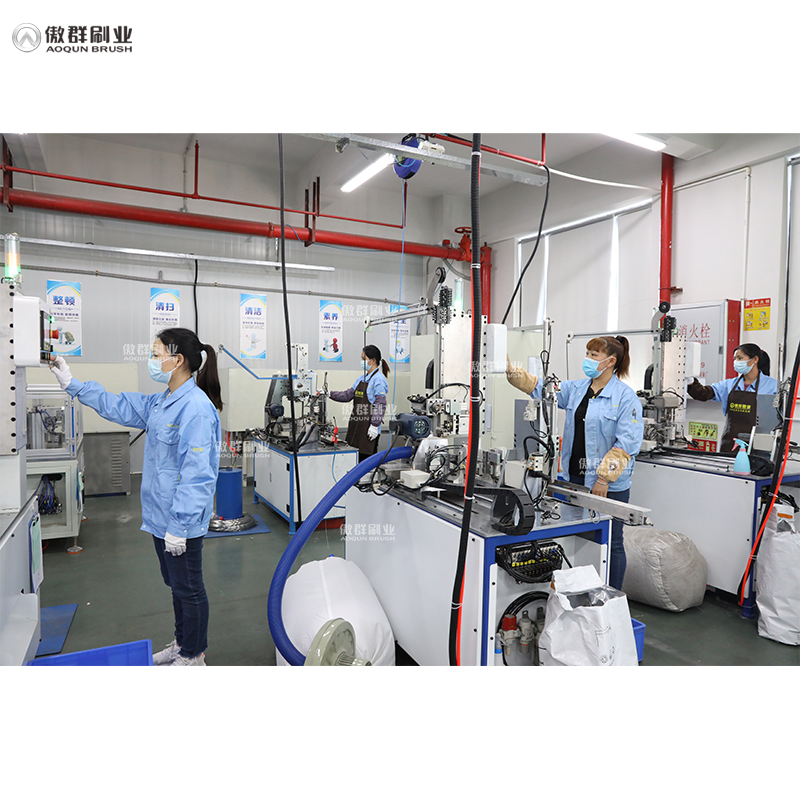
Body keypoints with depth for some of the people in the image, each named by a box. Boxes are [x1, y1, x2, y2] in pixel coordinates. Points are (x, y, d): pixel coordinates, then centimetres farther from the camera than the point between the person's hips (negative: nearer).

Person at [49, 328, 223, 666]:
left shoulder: (196, 409, -24)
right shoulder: (160, 403, 7)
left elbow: (196, 474, -26)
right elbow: (118, 406, 20)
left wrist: (178, 525, -23)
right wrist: (70, 383, 21)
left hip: (181, 523, -9)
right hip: (161, 516, 9)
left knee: (188, 588, 9)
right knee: (176, 584, 24)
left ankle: (194, 656, 29)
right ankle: (181, 643, 43)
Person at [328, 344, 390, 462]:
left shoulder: (378, 379, -11)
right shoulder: (361, 379, 16)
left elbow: (380, 405, -16)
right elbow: (348, 395, 16)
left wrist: (374, 426, -19)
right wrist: (330, 394, 5)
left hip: (368, 428, -8)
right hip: (357, 425, 8)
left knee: (366, 456, -3)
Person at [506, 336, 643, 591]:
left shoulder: (626, 397, -10)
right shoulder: (575, 389, 8)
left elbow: (626, 443, -15)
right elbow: (541, 389, 3)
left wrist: (604, 478, -19)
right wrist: (511, 371, -10)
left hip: (609, 485, -6)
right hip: (574, 478, 6)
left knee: (610, 544, 8)